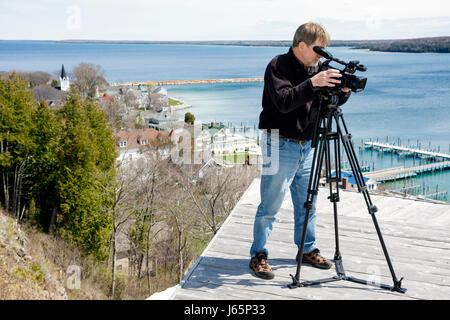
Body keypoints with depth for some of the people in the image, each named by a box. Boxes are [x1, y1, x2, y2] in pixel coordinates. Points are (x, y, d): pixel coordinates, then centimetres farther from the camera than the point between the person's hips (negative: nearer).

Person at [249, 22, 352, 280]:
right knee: (270, 205, -2)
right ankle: (259, 255, 10)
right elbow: (284, 102, -26)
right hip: (281, 144, -7)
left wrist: (344, 91, -10)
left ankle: (308, 250, 29)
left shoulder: (315, 68, 9)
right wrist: (312, 83, -33)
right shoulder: (278, 66, -12)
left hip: (307, 145, 7)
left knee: (307, 203, 15)